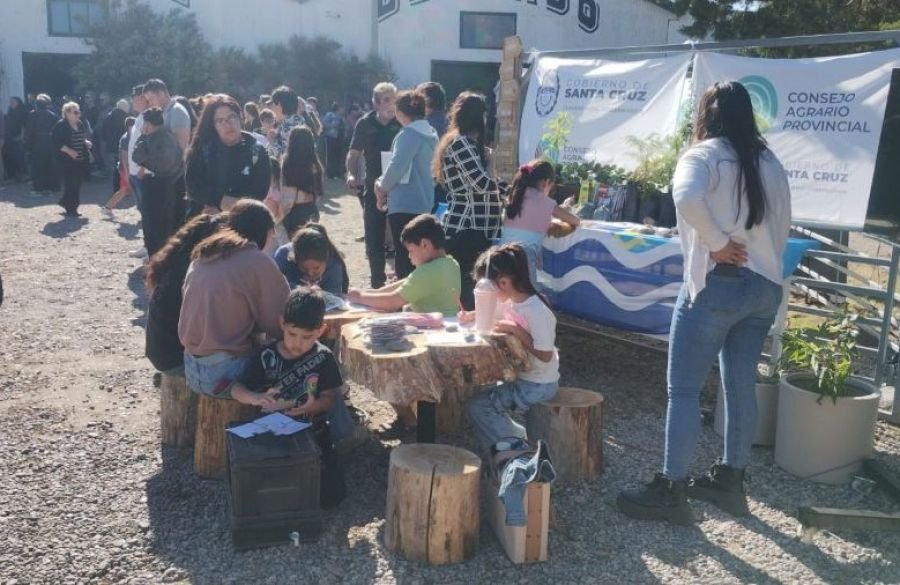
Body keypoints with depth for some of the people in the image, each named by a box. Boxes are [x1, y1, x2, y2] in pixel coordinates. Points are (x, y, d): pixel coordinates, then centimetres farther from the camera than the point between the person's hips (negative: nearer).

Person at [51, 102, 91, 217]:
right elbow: (56, 142, -13)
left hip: (81, 160, 7)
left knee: (77, 183, 10)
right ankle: (70, 209, 3)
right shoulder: (60, 125, -8)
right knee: (70, 184, -5)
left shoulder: (81, 124, 12)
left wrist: (86, 142, 5)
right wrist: (69, 151, -22)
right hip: (68, 160, -7)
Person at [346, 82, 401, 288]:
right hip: (374, 188, 2)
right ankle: (377, 283, 21)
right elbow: (354, 153, 7)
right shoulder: (365, 124, 1)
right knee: (374, 240, 8)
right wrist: (351, 174, -10)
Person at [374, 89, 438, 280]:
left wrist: (382, 187, -2)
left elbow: (396, 167, -21)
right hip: (423, 202, 9)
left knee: (404, 257, -3)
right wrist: (385, 184, 8)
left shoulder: (408, 135, -16)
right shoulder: (430, 134, 13)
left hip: (405, 204, -9)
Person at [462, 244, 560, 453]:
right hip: (521, 377, 9)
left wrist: (516, 330, -27)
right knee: (483, 392, 18)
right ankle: (516, 435, 23)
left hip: (539, 386, -9)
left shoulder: (537, 311, -27)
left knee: (479, 405, -15)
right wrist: (472, 316, 1)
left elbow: (545, 356, -26)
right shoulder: (510, 301, 0)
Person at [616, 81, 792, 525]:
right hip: (766, 287, 7)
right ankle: (730, 480, 25)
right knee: (742, 384, 14)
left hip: (718, 284, -7)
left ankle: (672, 491, 2)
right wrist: (761, 260, 16)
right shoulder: (770, 163, 13)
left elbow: (687, 197, -28)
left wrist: (718, 244, -17)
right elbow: (783, 226, 14)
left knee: (684, 389, -1)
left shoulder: (705, 154, -6)